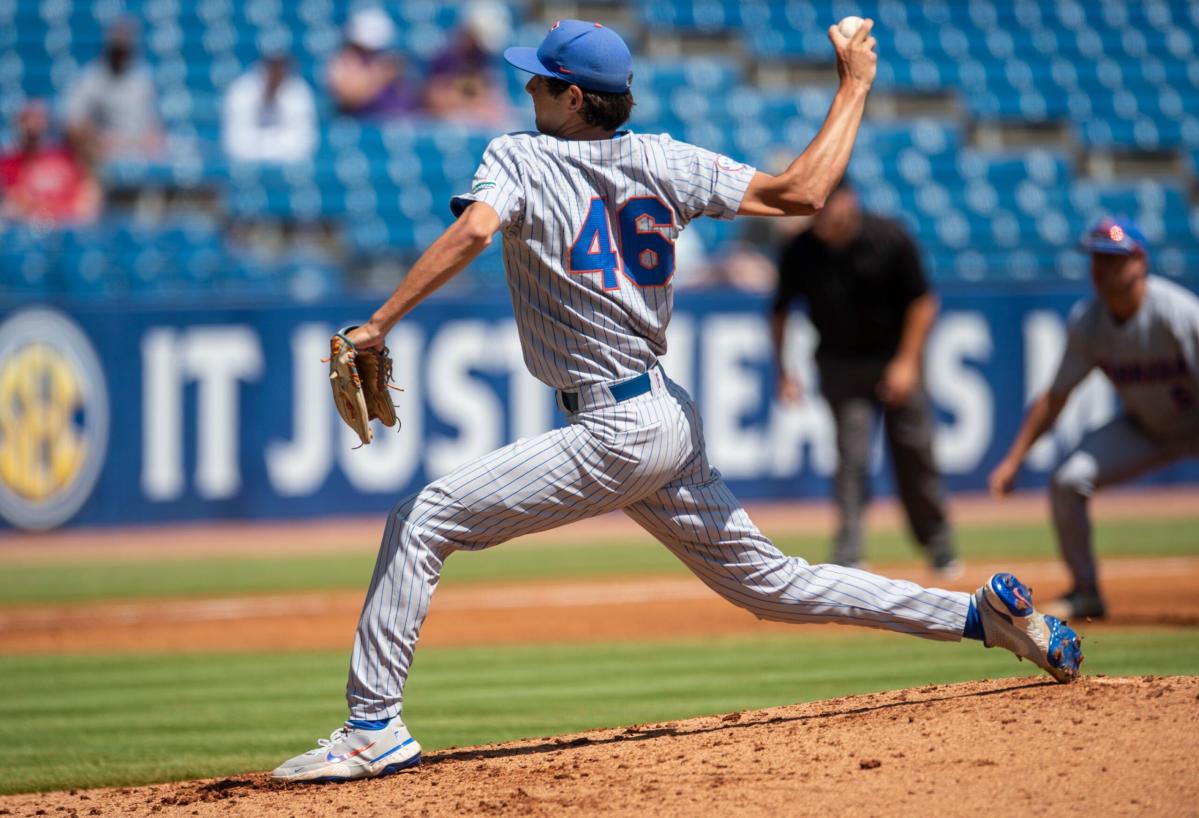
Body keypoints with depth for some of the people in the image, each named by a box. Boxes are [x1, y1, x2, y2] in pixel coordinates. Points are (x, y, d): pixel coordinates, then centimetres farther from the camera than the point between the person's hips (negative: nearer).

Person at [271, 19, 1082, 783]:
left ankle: (375, 724, -13)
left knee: (422, 523, -6)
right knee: (770, 583, 18)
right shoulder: (662, 162, 9)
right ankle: (985, 613, 14)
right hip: (670, 416, 7)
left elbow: (474, 229, -25)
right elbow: (802, 192, 2)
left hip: (615, 432, -7)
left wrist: (378, 325, -25)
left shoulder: (518, 159, -5)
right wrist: (854, 85, 14)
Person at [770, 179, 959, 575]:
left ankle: (938, 544, 24)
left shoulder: (889, 239, -15)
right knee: (852, 456, -14)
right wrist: (782, 371, -5)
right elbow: (780, 312, 2)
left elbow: (922, 302, -7)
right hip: (841, 367, 0)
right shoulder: (800, 252, -11)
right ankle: (847, 556, -13)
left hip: (896, 361, 0)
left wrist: (907, 362, -11)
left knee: (915, 454, 6)